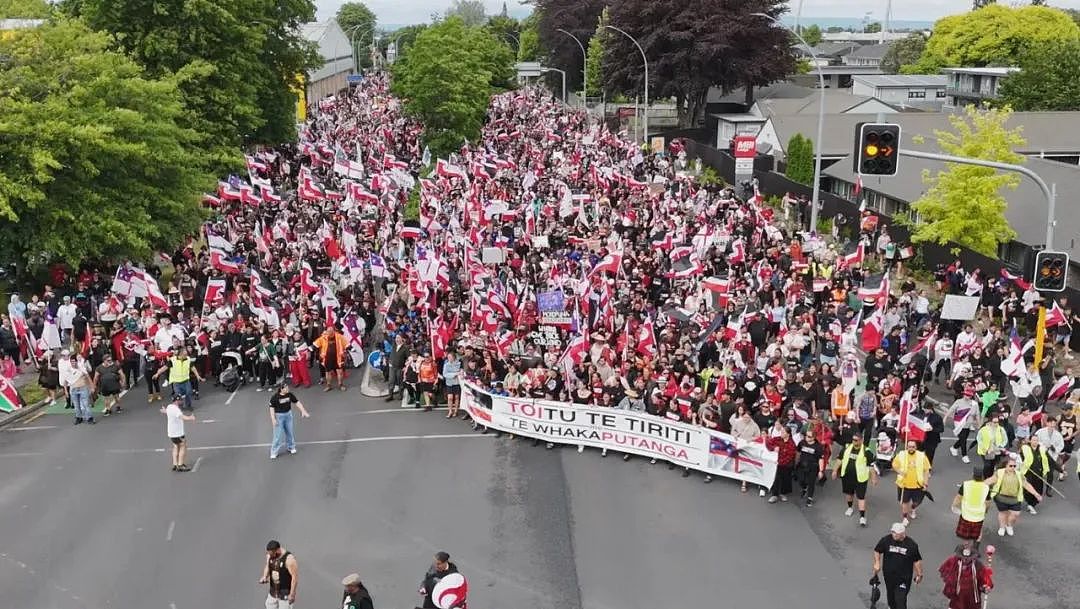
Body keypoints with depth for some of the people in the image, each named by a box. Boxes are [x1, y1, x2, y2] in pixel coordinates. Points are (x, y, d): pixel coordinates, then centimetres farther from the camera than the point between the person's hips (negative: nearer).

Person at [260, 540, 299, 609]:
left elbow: (295, 577, -20)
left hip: (285, 594, -6)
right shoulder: (270, 556, -2)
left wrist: (292, 594, -19)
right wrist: (265, 577, -5)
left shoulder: (289, 559, -23)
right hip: (273, 593, 7)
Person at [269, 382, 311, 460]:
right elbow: (272, 408, -13)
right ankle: (274, 452, 10)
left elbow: (297, 402, -1)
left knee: (289, 432, 16)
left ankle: (291, 447, 37)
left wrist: (303, 411, -5)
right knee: (278, 434, -3)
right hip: (279, 416, -4)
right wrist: (273, 419, -17)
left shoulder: (289, 394, -7)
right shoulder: (275, 397, -18)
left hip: (288, 414, 4)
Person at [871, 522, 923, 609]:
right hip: (888, 575, 3)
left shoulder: (911, 545, -15)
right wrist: (877, 563, -3)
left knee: (900, 599, -9)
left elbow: (917, 561, -4)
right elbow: (877, 551, 5)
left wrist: (919, 575, 1)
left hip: (904, 577, -3)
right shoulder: (886, 540, -12)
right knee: (890, 594, 24)